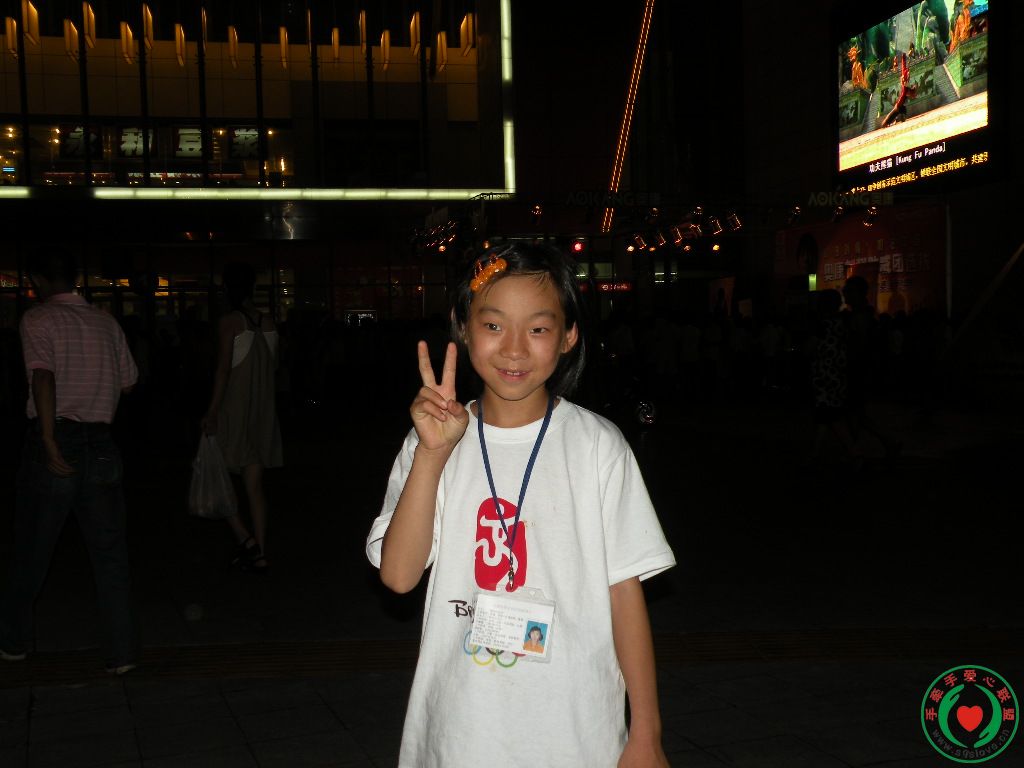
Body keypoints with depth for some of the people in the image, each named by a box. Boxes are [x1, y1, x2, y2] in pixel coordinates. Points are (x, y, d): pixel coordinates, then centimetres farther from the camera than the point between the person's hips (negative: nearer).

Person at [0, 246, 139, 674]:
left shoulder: (37, 320, -5)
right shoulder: (106, 323, 9)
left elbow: (43, 376, -20)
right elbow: (128, 383, 15)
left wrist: (49, 440, -22)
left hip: (56, 441, -3)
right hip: (100, 443, 3)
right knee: (111, 554, 5)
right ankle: (121, 653, 5)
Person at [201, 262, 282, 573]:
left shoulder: (230, 322, -12)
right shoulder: (268, 322, 5)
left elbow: (223, 369, -15)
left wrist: (211, 411, -13)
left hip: (233, 409, -6)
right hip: (262, 412, 6)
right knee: (255, 485, 9)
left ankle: (244, 537, -5)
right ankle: (259, 553, 10)